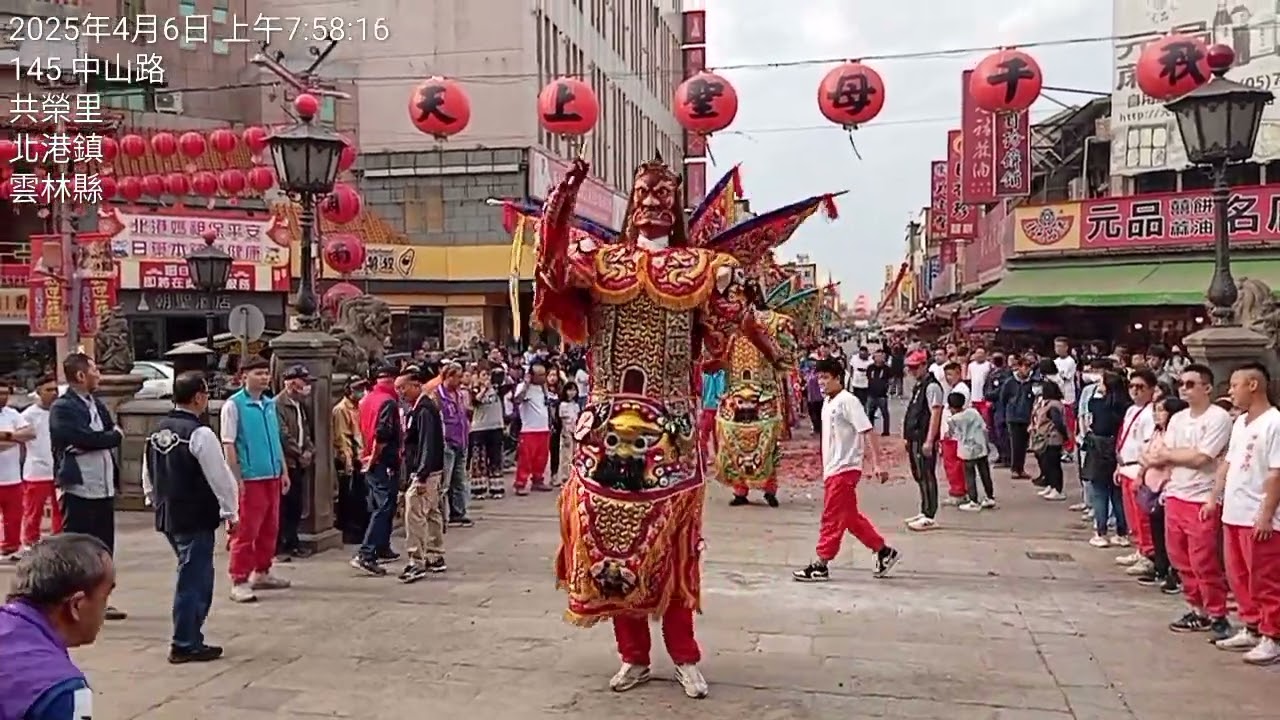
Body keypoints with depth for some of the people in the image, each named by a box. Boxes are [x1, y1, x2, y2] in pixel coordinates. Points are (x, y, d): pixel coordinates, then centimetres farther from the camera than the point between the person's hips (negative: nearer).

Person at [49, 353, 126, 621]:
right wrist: (110, 437, -4)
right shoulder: (62, 408, -8)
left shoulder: (97, 405, 16)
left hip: (104, 487, 8)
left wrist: (91, 444, -12)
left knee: (104, 548, 12)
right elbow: (84, 438, -20)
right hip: (78, 488, -8)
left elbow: (114, 435, 5)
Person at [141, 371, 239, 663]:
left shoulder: (157, 432, 9)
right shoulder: (200, 434, -17)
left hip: (167, 516, 8)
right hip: (196, 519, -8)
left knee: (194, 576, 18)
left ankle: (189, 637, 23)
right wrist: (231, 513, -6)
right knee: (194, 579, 1)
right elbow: (220, 477, -15)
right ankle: (185, 645, 8)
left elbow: (148, 477, 17)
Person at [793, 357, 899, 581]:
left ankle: (821, 566, 3)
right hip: (832, 470, 9)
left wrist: (877, 464, -22)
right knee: (851, 518, 14)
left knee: (832, 518, -4)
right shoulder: (828, 404, 13)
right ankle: (884, 552, 24)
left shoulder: (848, 401, -13)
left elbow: (868, 432, -17)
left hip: (845, 469, -9)